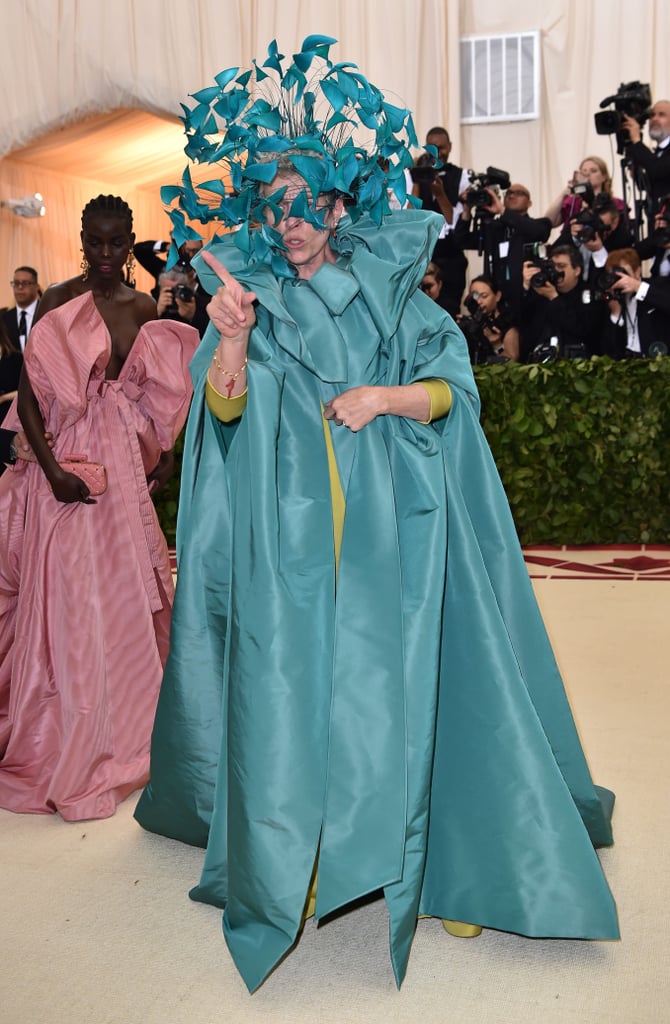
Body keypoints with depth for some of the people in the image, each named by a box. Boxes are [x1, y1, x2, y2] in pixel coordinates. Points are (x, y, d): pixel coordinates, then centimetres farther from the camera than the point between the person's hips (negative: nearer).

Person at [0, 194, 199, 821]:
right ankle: (65, 750, 14)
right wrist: (52, 468, -18)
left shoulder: (144, 308, 8)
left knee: (123, 589, 10)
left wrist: (164, 454, -1)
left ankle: (121, 732, 29)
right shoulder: (56, 301, -4)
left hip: (125, 464, 4)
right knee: (66, 594, -1)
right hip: (67, 460, -4)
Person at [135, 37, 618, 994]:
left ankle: (428, 860, 14)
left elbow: (454, 386, 6)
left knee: (391, 684, 2)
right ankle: (287, 862, 14)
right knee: (286, 683, -1)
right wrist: (233, 339, -26)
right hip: (286, 532, 0)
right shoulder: (254, 295, 6)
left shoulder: (387, 289, 7)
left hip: (383, 529, 0)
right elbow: (222, 404, -8)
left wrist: (385, 395, -11)